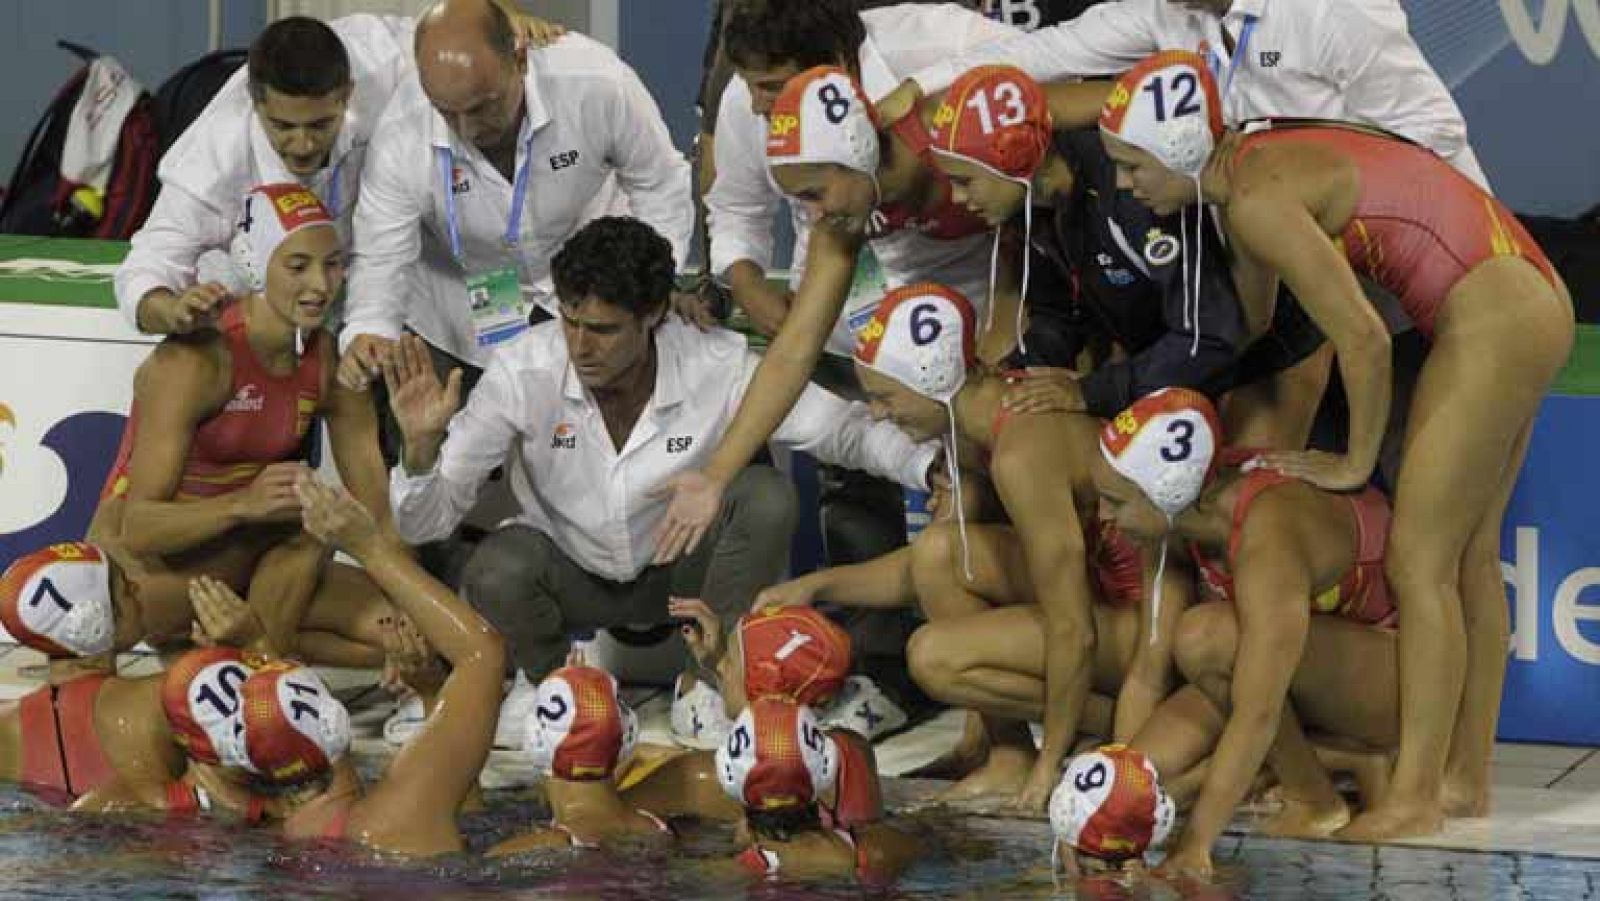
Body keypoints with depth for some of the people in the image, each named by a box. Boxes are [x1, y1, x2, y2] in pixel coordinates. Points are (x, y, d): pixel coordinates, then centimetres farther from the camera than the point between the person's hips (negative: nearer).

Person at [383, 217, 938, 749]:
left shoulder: (719, 370, -23)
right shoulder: (523, 374, -23)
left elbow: (845, 431, -12)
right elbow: (425, 520, -20)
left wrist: (933, 466, -30)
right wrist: (420, 445, -41)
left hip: (680, 571, 1)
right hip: (571, 575, -1)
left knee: (766, 498, -27)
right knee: (496, 573, -35)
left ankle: (703, 686, -5)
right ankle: (549, 679, 3)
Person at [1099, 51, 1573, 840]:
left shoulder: (1259, 198, -19)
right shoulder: (1250, 166, 9)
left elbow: (1363, 337, -18)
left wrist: (1357, 462, -6)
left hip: (1494, 323, -10)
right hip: (1529, 304, 10)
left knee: (1420, 560, -5)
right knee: (1468, 555, 15)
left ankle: (1416, 797, 0)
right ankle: (1467, 778, 23)